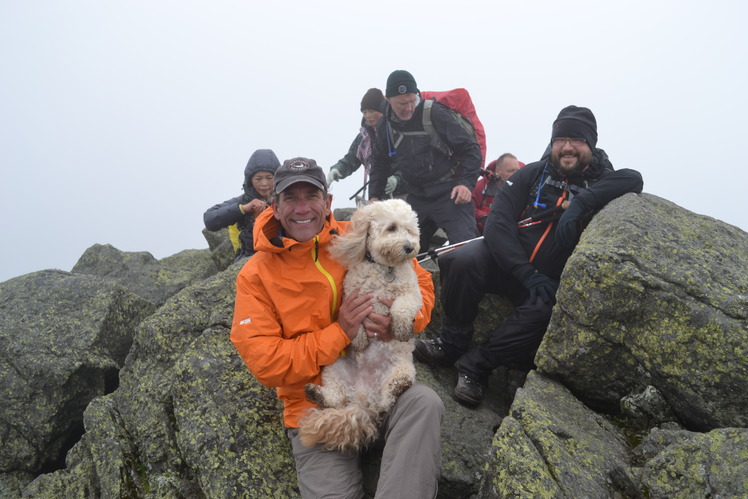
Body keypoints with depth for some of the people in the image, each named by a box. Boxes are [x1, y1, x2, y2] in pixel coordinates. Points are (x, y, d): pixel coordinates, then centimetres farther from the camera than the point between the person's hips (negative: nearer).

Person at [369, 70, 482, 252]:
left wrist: (466, 183, -20)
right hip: (417, 196, 5)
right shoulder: (385, 125, 5)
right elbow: (379, 163, 20)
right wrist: (374, 196, 8)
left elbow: (470, 148, -9)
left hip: (449, 194, -5)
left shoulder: (435, 113, -12)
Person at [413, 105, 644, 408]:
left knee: (541, 311, -34)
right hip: (507, 265, 1)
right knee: (463, 261, -30)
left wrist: (581, 202, -31)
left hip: (554, 279, 0)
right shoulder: (533, 174, 3)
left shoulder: (603, 181, 4)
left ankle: (475, 365, -15)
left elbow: (633, 180, -20)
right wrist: (527, 274, -20)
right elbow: (497, 222, -8)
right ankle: (451, 344, -9)